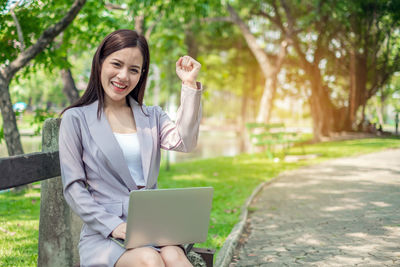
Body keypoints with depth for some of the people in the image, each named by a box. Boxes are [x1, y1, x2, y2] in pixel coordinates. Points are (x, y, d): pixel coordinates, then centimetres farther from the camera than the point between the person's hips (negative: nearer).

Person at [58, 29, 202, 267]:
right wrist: (112, 226, -12)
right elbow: (73, 187, 0)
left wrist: (190, 85, -7)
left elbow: (185, 142, -3)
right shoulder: (76, 119, 6)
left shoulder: (152, 116, 17)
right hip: (103, 234, -3)